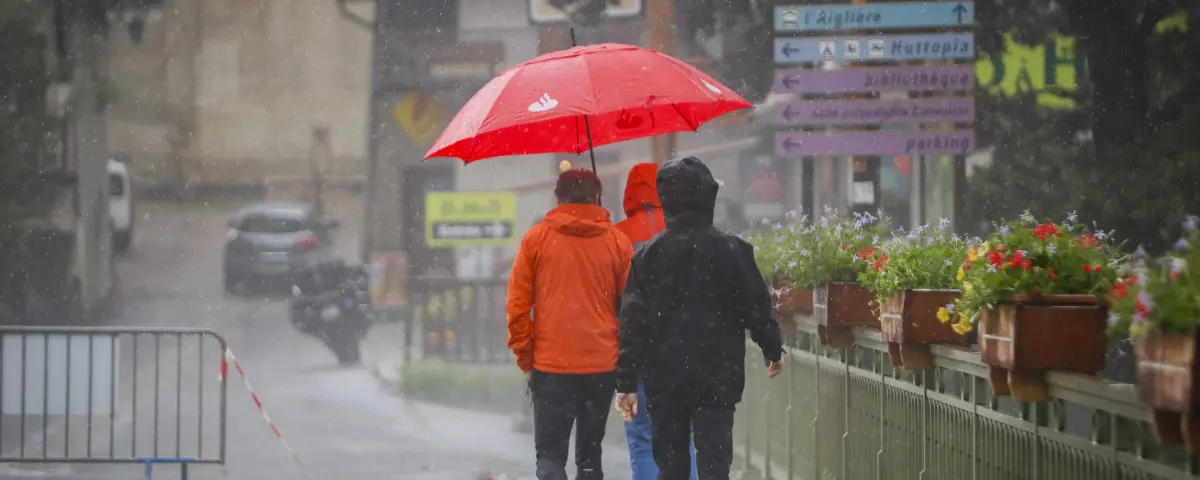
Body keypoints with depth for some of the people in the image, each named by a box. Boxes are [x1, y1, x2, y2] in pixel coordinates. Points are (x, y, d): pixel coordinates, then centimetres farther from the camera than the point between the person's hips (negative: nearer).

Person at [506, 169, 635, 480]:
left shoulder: (536, 238, 0)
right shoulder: (618, 242, 2)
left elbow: (517, 305, -1)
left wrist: (525, 359, 7)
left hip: (551, 367, -2)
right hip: (602, 366, 2)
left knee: (549, 454, 1)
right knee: (590, 453, 13)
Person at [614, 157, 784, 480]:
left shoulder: (648, 255, 0)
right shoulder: (731, 250, -6)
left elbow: (633, 321, -1)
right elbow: (757, 306, 0)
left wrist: (627, 381, 2)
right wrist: (773, 350, 19)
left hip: (664, 380, 2)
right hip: (716, 379, -2)